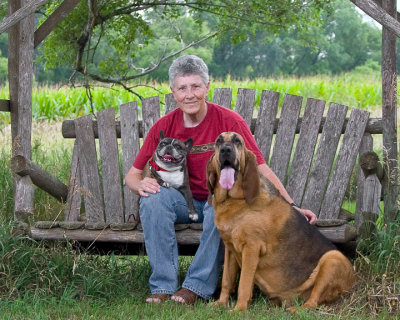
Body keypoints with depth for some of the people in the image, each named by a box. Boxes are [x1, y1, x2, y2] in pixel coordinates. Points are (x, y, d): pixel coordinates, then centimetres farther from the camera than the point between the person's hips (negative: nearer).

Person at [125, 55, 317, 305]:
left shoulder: (229, 121, -12)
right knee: (154, 196, -28)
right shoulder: (164, 127, -4)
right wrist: (141, 184, -23)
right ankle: (163, 286, -27)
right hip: (185, 201, 3)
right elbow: (132, 175, 2)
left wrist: (291, 206, -26)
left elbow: (261, 171, -15)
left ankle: (197, 286, -29)